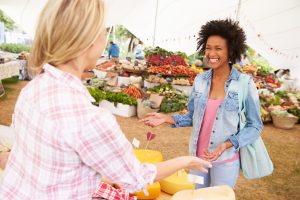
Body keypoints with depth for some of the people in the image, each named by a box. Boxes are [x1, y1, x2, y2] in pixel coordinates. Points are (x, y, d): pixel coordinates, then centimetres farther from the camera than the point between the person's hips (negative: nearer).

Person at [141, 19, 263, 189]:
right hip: (198, 156, 4)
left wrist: (226, 145, -22)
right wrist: (167, 118, -8)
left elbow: (254, 126, -8)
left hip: (226, 161, -3)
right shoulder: (200, 80, -3)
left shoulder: (245, 84, -14)